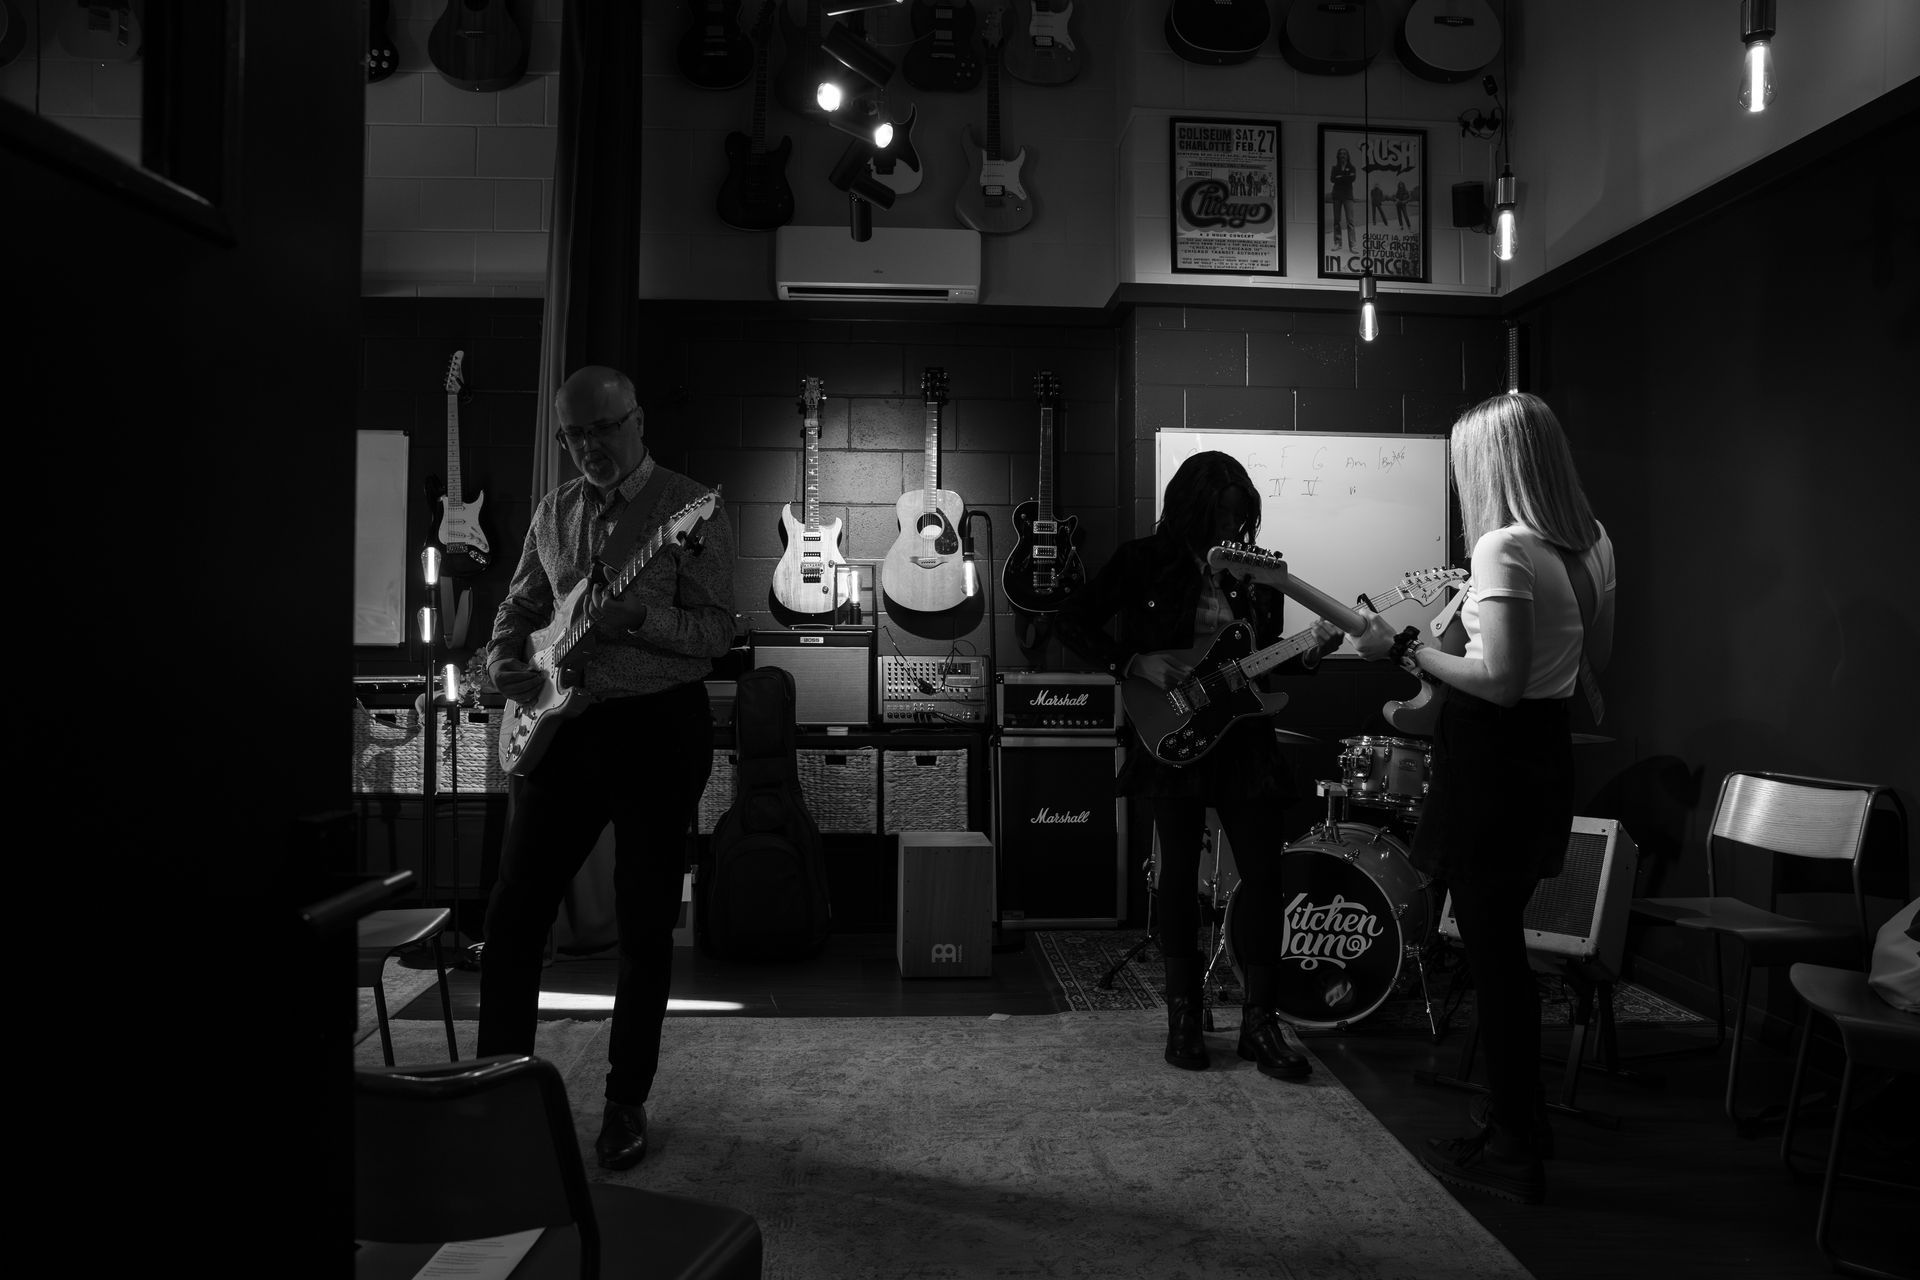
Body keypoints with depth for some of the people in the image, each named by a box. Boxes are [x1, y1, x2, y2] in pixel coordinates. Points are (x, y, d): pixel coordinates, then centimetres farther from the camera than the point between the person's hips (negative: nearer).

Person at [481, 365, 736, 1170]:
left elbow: (718, 632, -10)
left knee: (645, 928, 4)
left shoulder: (690, 509, -5)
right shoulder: (555, 512, 12)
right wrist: (504, 658, 0)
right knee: (513, 915, 5)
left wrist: (638, 617, -26)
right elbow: (520, 604, 20)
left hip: (658, 727, -4)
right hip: (559, 725, 5)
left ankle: (627, 1101, 19)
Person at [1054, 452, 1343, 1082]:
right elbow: (1071, 621, -3)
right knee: (1180, 878, 5)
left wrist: (1309, 651, -5)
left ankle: (1260, 1022, 12)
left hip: (1245, 741, 3)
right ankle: (1184, 1016, 20)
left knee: (1263, 877, 0)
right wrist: (1135, 662, -14)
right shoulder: (1144, 563, -3)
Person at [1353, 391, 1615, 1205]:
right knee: (1502, 942, 20)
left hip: (1492, 763, -9)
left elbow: (1499, 681, -24)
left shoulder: (1504, 547, -20)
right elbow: (1596, 655, 17)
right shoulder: (1592, 543, 7)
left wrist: (1404, 649, -14)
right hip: (1546, 753, 9)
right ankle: (1521, 1120, 33)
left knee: (1490, 953, 2)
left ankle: (1515, 1154, 14)